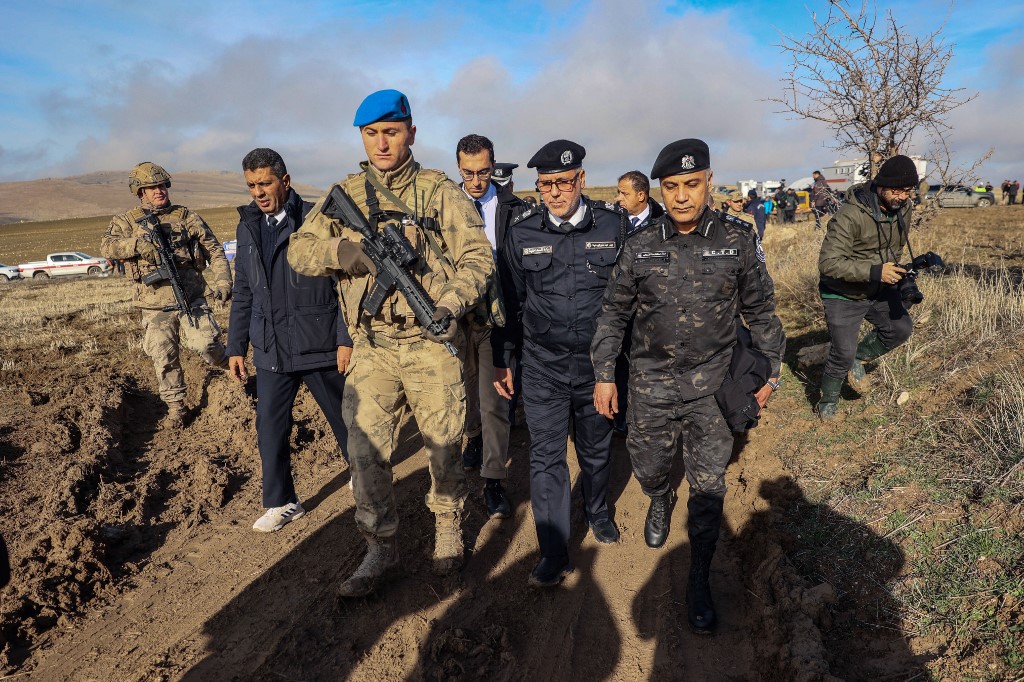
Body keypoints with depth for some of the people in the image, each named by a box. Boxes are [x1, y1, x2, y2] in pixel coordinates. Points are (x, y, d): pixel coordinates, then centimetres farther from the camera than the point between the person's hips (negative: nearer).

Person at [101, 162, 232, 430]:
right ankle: (175, 408, 19)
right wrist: (139, 244, -29)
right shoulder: (127, 221, 5)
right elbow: (107, 246, -12)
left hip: (191, 299, -1)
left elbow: (214, 250, 6)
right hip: (155, 308, 1)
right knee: (164, 360, 4)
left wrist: (222, 282, -6)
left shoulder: (187, 217, 5)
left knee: (205, 344, -17)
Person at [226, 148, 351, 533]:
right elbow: (242, 293, 15)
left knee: (344, 418, 10)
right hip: (272, 349, 5)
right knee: (270, 427, 6)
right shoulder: (247, 227, 9)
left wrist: (346, 339, -14)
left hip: (318, 344, -4)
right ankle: (280, 503, 23)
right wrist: (236, 346, 12)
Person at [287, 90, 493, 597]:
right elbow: (299, 251, 5)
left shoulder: (440, 191, 1)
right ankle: (380, 549, 21)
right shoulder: (345, 195, 9)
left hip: (431, 342, -2)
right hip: (370, 346, 3)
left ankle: (448, 526, 35)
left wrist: (452, 303, -22)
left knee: (443, 445, 8)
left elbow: (477, 255, -4)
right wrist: (348, 250, -16)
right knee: (365, 450, 2)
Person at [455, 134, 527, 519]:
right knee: (467, 387, 21)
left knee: (494, 401, -2)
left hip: (497, 315, -3)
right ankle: (474, 438, 48)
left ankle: (493, 482, 7)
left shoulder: (513, 210, -4)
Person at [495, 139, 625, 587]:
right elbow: (511, 301, 6)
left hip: (597, 364, 0)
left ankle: (598, 512, 46)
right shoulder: (522, 234, -2)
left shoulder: (614, 225, -4)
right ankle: (554, 555, 16)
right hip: (542, 366, 0)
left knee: (596, 449, 18)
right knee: (545, 458, 2)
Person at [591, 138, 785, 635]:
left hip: (712, 387, -1)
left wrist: (769, 370, 7)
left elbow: (761, 311, 5)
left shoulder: (738, 241, -6)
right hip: (651, 386, 1)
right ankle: (661, 501, 52)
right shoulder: (640, 246, -3)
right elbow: (613, 313, 4)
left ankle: (699, 579, 24)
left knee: (708, 486, 5)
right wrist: (604, 375, 2)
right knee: (649, 468, 14)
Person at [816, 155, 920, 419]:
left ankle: (858, 359, 30)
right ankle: (827, 403, 19)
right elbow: (828, 263, -33)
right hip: (843, 295, -7)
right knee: (843, 353, -4)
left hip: (878, 288, 7)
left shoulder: (904, 208, -6)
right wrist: (874, 271, -37)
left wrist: (896, 272, -2)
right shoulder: (850, 214, -30)